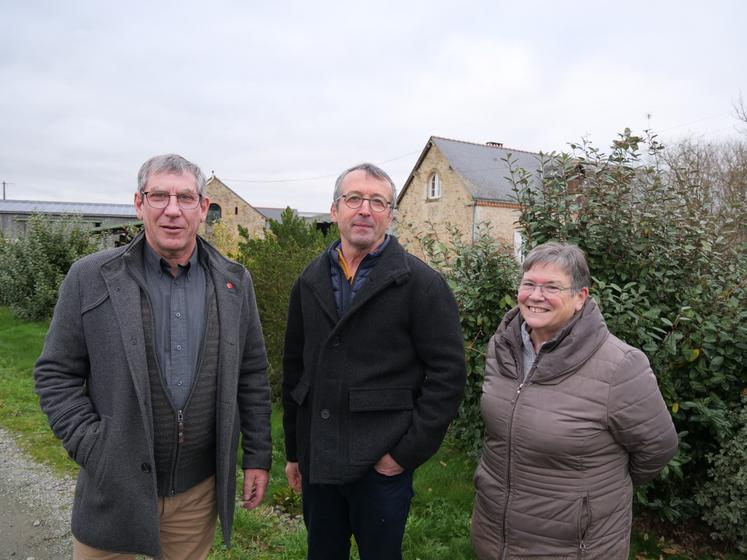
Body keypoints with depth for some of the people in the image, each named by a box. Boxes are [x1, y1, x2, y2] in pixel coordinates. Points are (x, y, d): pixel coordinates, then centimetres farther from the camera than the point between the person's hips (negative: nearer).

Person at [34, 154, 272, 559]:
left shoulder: (234, 283, 0)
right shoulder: (90, 278, -6)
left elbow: (252, 374, 4)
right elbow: (56, 374, -1)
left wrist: (258, 456, 4)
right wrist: (93, 449, -10)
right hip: (115, 488, -1)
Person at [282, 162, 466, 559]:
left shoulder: (422, 283, -8)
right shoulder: (310, 282, 7)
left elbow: (448, 373, -11)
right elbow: (294, 367, 11)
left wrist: (407, 453, -13)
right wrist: (293, 451, 13)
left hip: (382, 465, -4)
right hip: (316, 463, 5)